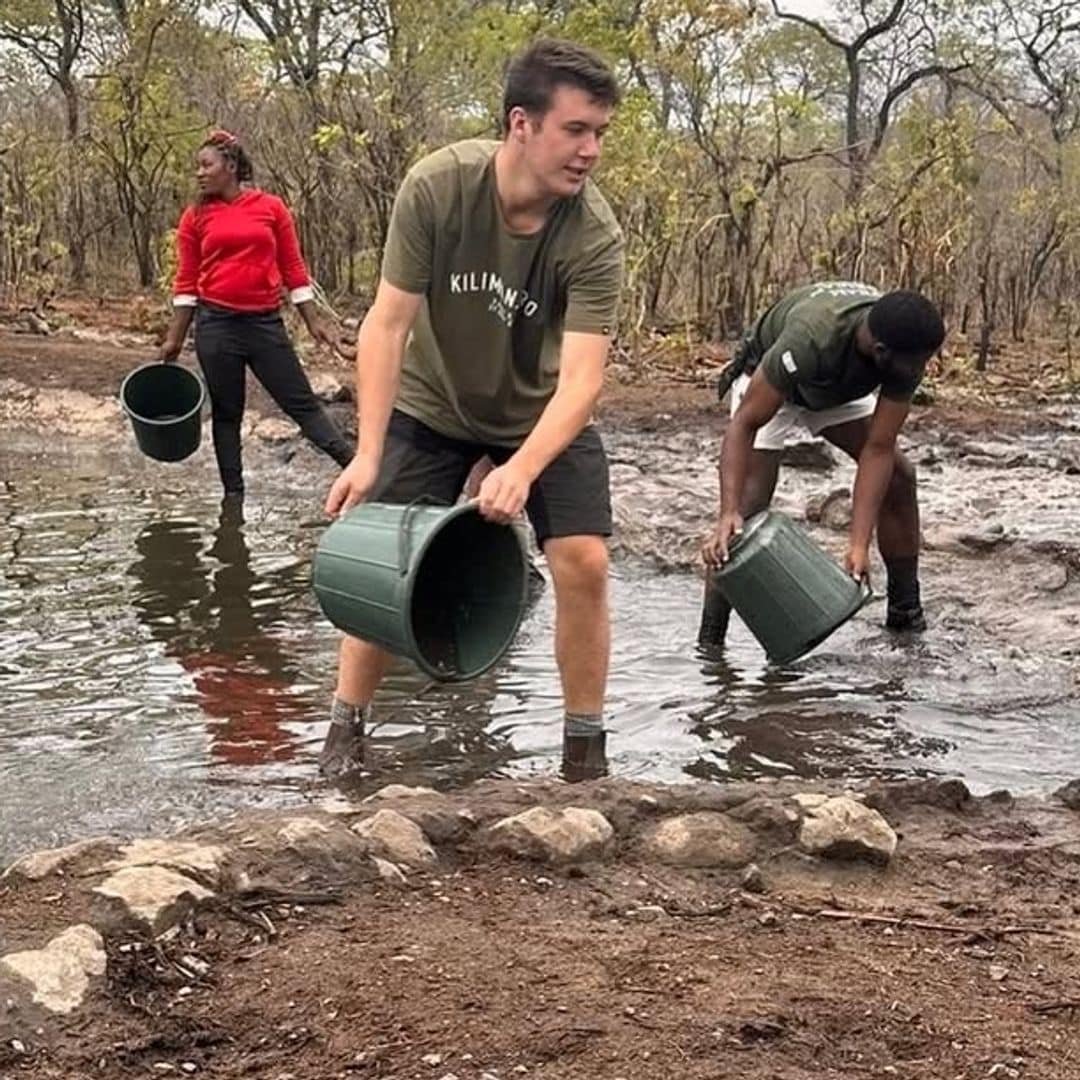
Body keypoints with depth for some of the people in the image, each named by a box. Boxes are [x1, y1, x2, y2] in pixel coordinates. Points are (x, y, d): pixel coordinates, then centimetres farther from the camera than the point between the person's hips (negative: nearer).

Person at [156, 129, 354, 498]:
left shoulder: (271, 207, 2)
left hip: (266, 323, -1)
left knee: (301, 402, -3)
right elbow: (186, 283, 6)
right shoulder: (195, 217, 4)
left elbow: (293, 268, 6)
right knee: (226, 413, 7)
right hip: (216, 325, 1)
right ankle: (233, 495, 14)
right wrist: (173, 340, 3)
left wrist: (313, 322, 3)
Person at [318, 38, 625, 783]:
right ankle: (345, 732, 16)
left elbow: (581, 376, -33)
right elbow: (388, 323, -23)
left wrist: (522, 470, -50)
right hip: (432, 404, 0)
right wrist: (368, 453, -30)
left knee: (584, 562, -14)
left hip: (542, 413, 0)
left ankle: (587, 750, 3)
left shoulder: (595, 237, -28)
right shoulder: (436, 187, -27)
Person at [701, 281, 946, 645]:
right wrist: (728, 513, -49)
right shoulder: (810, 339, -45)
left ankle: (906, 615, 8)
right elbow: (744, 424, -39)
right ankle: (709, 645, -11)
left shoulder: (906, 350, -30)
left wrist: (859, 545, -33)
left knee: (899, 477, -6)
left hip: (840, 389, 5)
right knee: (747, 508, -17)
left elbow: (878, 449, -27)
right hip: (766, 385, -5)